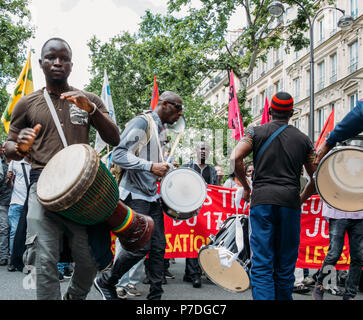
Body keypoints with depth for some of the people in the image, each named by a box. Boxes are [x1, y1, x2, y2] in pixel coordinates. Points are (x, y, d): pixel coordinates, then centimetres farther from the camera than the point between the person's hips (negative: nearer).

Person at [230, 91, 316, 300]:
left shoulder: (257, 132, 8)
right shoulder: (303, 139, 12)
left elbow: (235, 158, -6)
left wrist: (246, 187, 7)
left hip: (262, 199, -1)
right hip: (290, 202, 2)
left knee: (262, 265, -3)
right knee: (285, 265, 10)